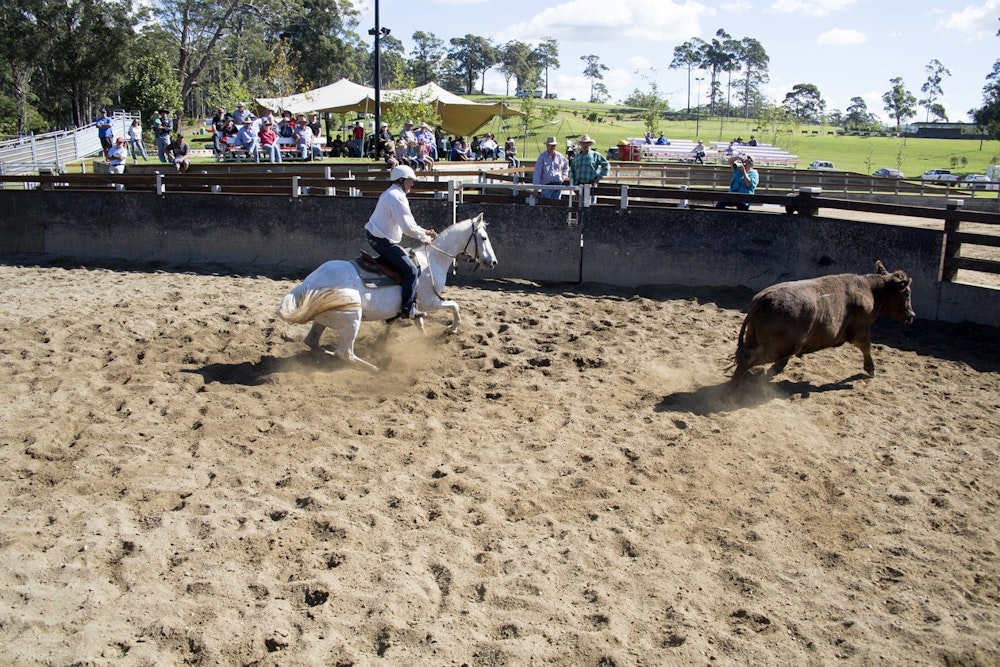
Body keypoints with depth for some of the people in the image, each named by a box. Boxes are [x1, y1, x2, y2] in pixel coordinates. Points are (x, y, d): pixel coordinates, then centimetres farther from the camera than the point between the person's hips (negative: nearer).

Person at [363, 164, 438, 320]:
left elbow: (407, 222, 22)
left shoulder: (391, 194, 17)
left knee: (406, 259, 23)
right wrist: (423, 237, -8)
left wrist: (425, 232, 14)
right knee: (411, 270, -11)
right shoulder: (397, 197, -17)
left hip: (375, 237, 11)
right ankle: (407, 309, -9)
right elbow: (408, 227, -23)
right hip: (383, 241, -11)